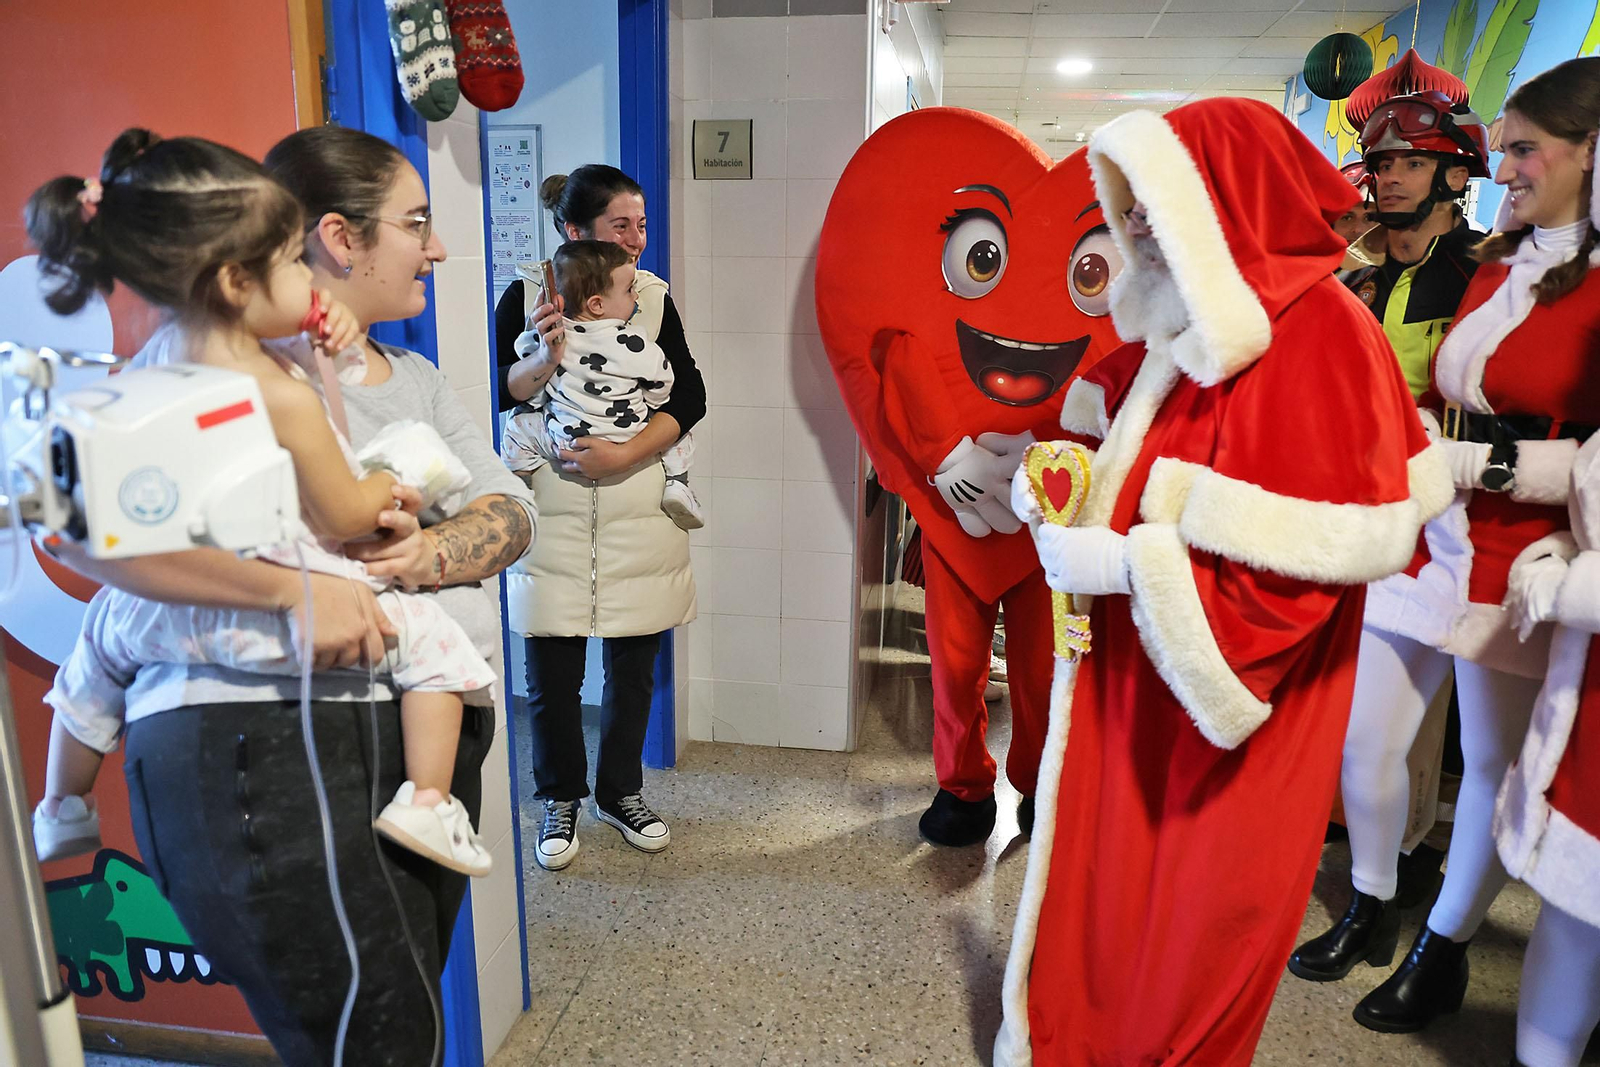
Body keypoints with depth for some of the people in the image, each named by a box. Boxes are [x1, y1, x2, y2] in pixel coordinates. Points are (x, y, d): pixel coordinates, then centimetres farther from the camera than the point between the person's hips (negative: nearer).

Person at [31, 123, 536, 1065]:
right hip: (270, 742, -7)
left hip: (430, 737, 8)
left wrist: (430, 553, -14)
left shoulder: (418, 379, 17)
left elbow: (513, 512, 8)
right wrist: (294, 590, -26)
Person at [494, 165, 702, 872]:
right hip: (552, 514, -2)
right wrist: (548, 356, -21)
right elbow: (497, 397, -3)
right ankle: (561, 800, 29)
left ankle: (621, 792, 33)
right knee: (551, 674, 5)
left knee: (633, 667, 11)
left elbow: (689, 397, -1)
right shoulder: (526, 298, -1)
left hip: (638, 515, 2)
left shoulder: (652, 296, 5)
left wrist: (622, 455, -15)